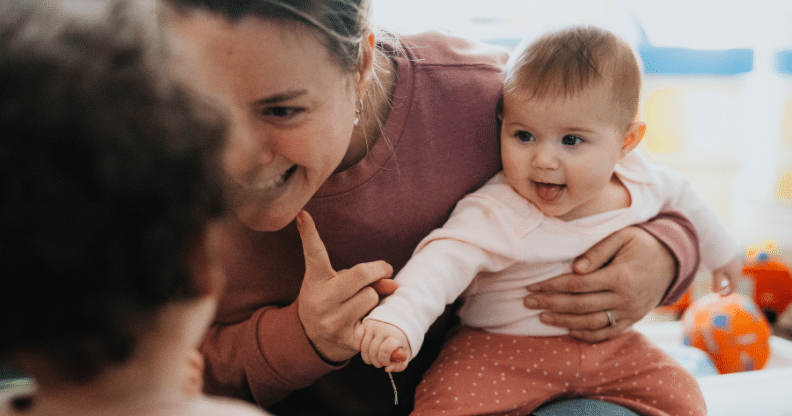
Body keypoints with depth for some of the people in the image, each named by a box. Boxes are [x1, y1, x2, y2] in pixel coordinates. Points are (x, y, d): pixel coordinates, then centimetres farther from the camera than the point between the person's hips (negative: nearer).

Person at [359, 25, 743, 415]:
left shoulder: (640, 181, -5)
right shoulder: (496, 215, -24)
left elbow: (679, 195, 16)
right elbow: (446, 259, -37)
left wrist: (720, 251, 32)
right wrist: (399, 318, -55)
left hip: (608, 344, 5)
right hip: (504, 348, -5)